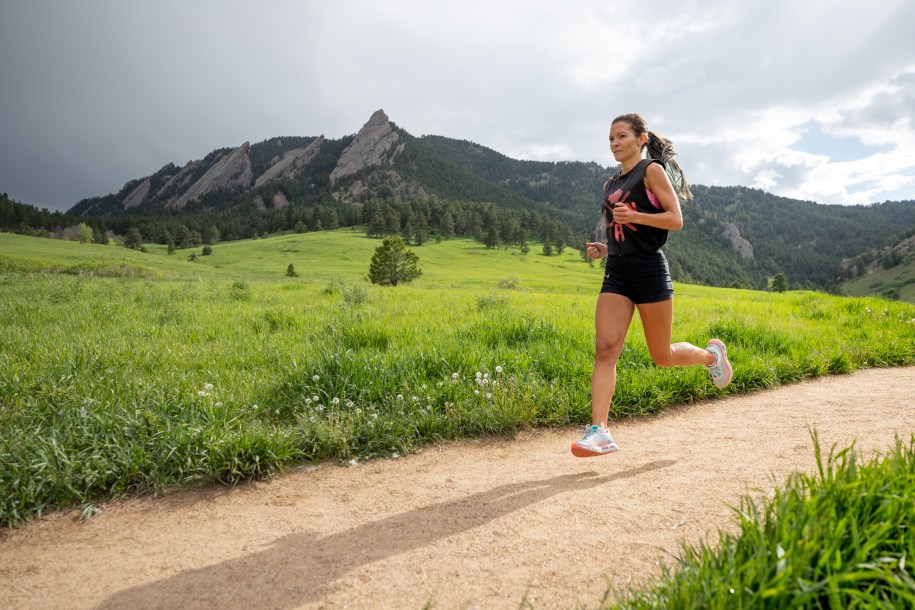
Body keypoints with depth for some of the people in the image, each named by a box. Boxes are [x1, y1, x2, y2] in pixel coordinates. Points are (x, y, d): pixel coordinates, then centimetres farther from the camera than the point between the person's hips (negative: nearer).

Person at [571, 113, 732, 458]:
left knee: (662, 356, 5)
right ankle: (599, 432, -12)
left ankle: (712, 354, 36)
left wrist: (634, 215, -23)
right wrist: (605, 249, 8)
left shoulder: (652, 170, 0)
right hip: (616, 274, 6)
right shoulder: (612, 184, 19)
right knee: (605, 348, -10)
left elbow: (675, 220, -8)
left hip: (649, 271, -6)